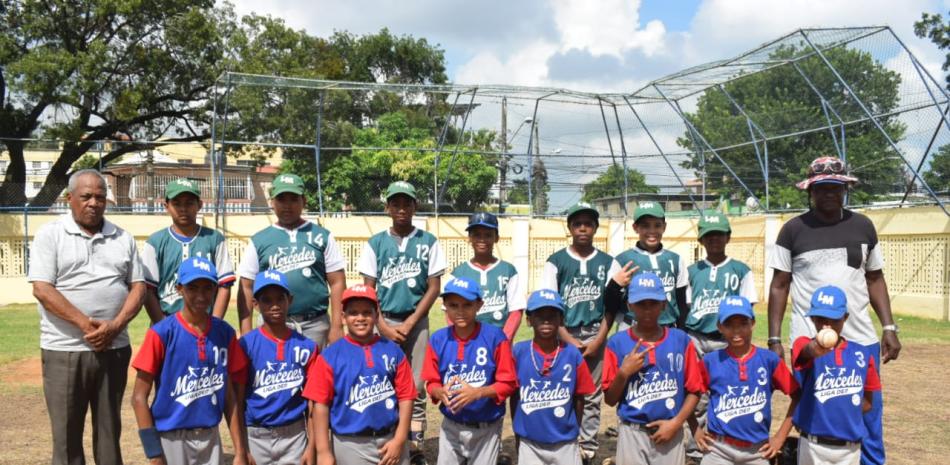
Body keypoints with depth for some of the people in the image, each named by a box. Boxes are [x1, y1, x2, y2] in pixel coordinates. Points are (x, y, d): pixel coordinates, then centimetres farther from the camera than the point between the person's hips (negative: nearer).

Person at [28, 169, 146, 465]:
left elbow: (138, 287, 6)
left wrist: (115, 325, -11)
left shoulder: (123, 239, 10)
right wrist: (85, 324, -17)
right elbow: (42, 289, -9)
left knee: (109, 428, 11)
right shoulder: (50, 234, 0)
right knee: (66, 432, 5)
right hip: (64, 350, -3)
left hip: (114, 348, 3)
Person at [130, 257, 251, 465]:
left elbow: (229, 396, 5)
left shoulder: (225, 333, 1)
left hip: (211, 438, 3)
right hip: (171, 439, -3)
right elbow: (139, 397, -7)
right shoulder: (162, 333, -10)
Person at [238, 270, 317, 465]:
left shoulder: (307, 346, -2)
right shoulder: (246, 345, -7)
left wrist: (312, 445, -2)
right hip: (256, 436, -1)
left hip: (294, 435, 1)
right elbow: (237, 399, -4)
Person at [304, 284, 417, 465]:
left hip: (391, 440, 2)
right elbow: (320, 404, -7)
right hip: (351, 445, -2)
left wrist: (399, 440, -6)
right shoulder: (330, 356, -5)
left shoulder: (393, 351, 1)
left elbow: (405, 396, 1)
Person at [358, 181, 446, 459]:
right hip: (383, 322, 1)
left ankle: (415, 447, 8)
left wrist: (409, 324, -8)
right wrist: (383, 327, -7)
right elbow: (368, 289, 4)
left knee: (416, 386, 1)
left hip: (416, 322, 0)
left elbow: (434, 287, 0)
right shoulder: (375, 243, 4)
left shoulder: (428, 241, 2)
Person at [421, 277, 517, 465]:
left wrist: (477, 392, -26)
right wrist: (441, 392, -21)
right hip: (451, 427, 3)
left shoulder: (495, 337, -15)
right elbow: (432, 383, 2)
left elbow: (507, 383, -11)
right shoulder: (438, 340, -6)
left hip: (486, 429, -2)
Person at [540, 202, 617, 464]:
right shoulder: (556, 261, 0)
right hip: (564, 336, -1)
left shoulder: (607, 263, 5)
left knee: (592, 396, 6)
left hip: (595, 336, 1)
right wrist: (568, 340, -9)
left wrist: (598, 341, -5)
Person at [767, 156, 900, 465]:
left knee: (868, 417, 9)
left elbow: (875, 279, 14)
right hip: (809, 342, -2)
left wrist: (889, 327, 5)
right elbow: (779, 286, 1)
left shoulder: (863, 226, 7)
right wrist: (774, 339, -3)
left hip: (861, 340, 2)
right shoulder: (793, 230, -1)